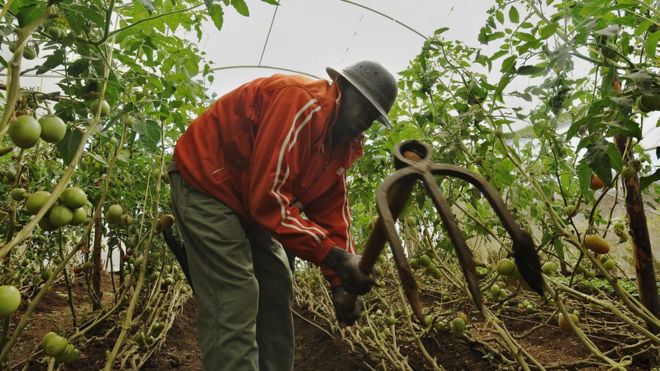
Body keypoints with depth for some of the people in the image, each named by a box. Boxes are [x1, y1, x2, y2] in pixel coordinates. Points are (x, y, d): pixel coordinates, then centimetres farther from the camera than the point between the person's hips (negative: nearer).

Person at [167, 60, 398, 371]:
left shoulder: (341, 143, 3)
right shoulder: (302, 102, -28)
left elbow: (332, 211, 2)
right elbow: (268, 196, -34)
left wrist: (341, 282, -8)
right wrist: (335, 256, -33)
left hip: (251, 200, 10)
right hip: (206, 182, -10)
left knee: (277, 291, 8)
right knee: (235, 299, -16)